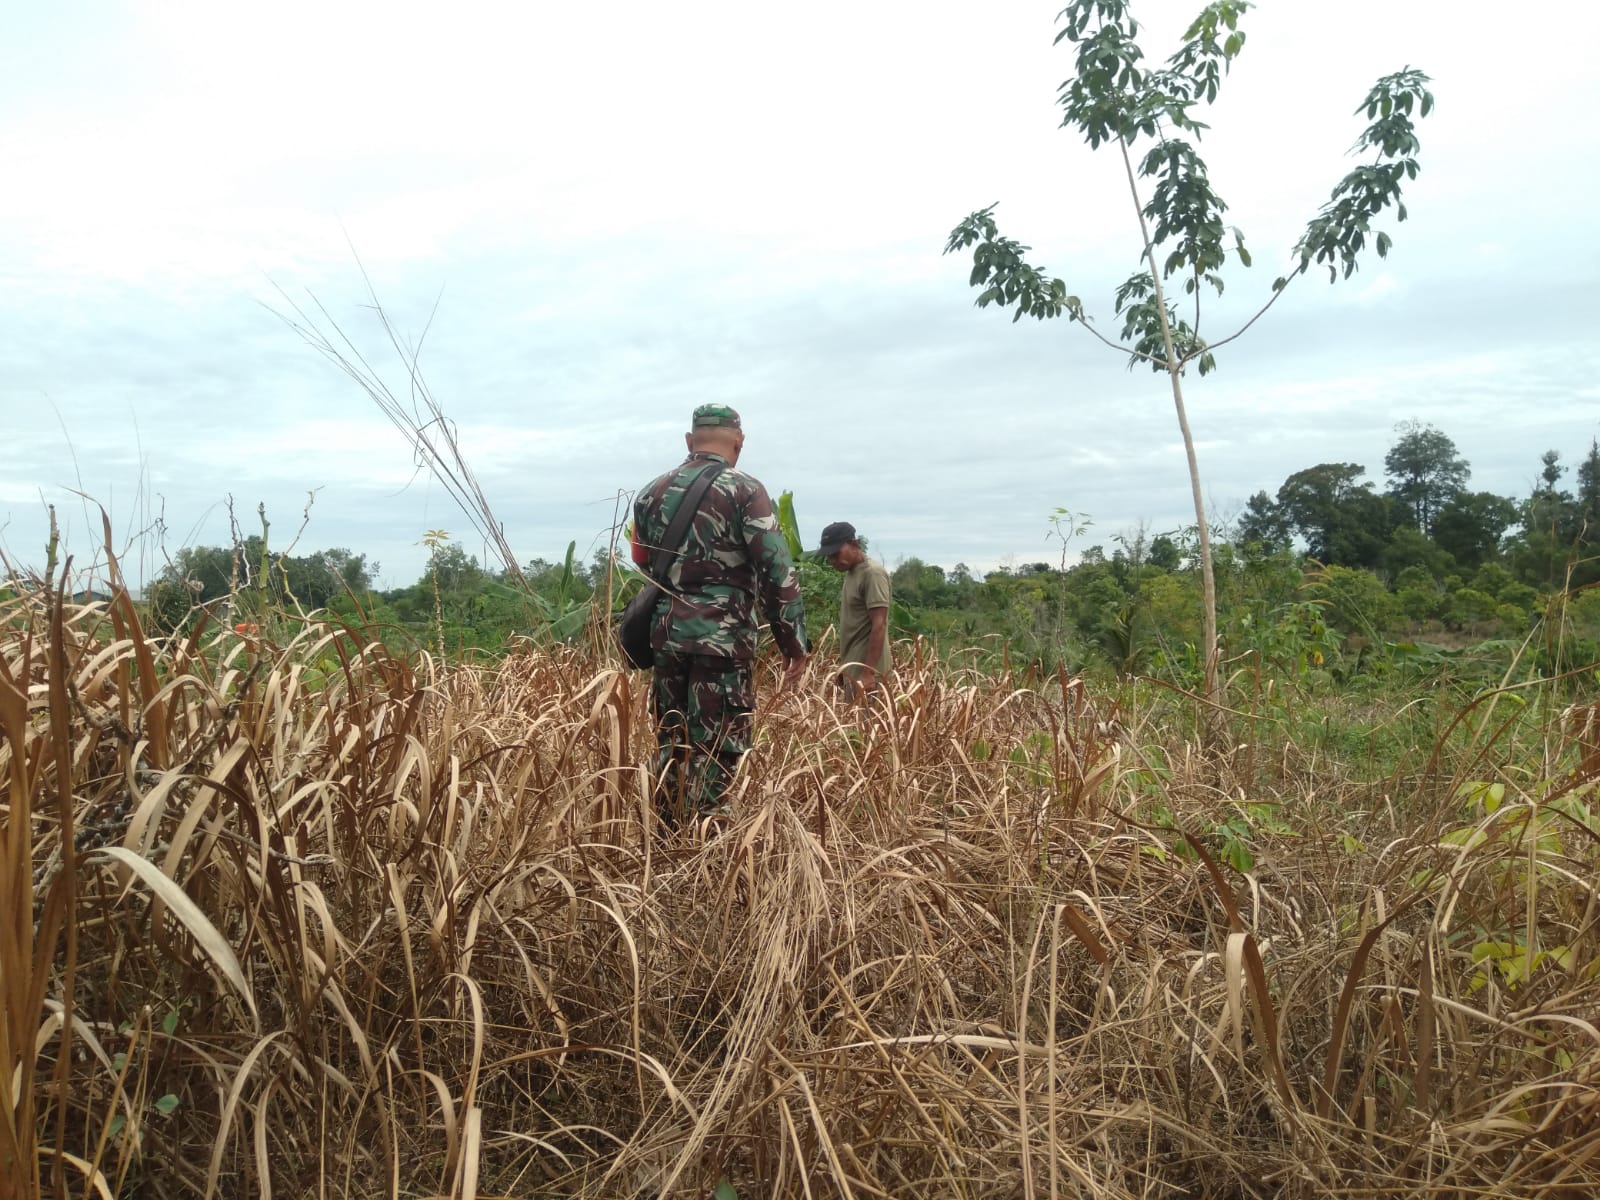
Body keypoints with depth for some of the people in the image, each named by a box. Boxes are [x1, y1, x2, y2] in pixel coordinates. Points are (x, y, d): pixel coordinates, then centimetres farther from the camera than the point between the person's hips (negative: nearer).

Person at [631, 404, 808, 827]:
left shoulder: (652, 492, 12)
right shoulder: (745, 490, -4)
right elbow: (777, 572, -10)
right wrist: (793, 641, -6)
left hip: (665, 634, 5)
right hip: (722, 637, -5)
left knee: (670, 742, 16)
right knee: (715, 749, 0)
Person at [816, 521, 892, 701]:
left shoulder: (872, 573, -13)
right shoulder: (851, 572, 15)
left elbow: (879, 625, -19)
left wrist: (868, 673, -23)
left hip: (865, 670, -9)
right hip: (853, 668, 9)